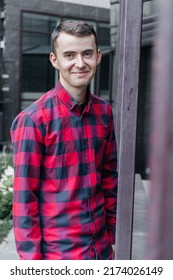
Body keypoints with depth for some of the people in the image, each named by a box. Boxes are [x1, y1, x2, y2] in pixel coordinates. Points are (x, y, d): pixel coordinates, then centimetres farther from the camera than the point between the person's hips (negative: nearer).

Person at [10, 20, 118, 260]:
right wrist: (32, 258, -11)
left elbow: (109, 179, 8)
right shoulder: (33, 119, -14)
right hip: (57, 251, -5)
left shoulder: (104, 112, 2)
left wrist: (112, 237, 9)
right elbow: (24, 198, -12)